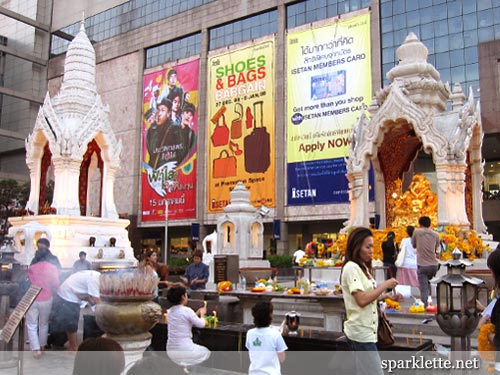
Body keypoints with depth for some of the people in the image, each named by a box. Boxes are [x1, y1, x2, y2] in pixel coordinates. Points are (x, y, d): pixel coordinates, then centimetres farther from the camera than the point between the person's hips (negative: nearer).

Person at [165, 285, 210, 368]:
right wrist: (202, 314, 11)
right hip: (183, 349, -7)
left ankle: (182, 364, 14)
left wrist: (197, 313, 17)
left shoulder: (170, 311, 5)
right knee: (206, 352, 20)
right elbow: (201, 324, -6)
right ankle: (185, 364, 6)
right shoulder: (187, 310, -16)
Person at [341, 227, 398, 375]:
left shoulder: (363, 267, 15)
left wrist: (386, 295, 6)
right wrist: (385, 285, -14)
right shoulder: (351, 267, -15)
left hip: (367, 331, 9)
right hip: (361, 332, -9)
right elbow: (361, 300, -22)